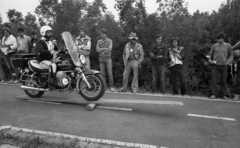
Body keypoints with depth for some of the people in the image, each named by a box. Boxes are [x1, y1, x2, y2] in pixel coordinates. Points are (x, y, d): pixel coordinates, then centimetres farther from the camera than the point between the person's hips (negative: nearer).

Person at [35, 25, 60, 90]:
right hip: (43, 61, -8)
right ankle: (51, 83, -33)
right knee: (53, 65, -38)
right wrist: (50, 52, -37)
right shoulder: (39, 42, -6)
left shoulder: (50, 42, 21)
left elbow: (56, 49, 26)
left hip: (51, 60, 8)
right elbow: (40, 50, -26)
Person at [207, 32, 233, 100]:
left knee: (223, 81, 6)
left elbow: (231, 56, 9)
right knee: (214, 80, -1)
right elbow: (210, 54, 12)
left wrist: (228, 62, -8)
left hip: (224, 66, 0)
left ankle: (224, 95, 17)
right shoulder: (214, 46, 5)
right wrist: (209, 59, -7)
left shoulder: (228, 46, 4)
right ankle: (214, 94, 7)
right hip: (215, 65, 1)